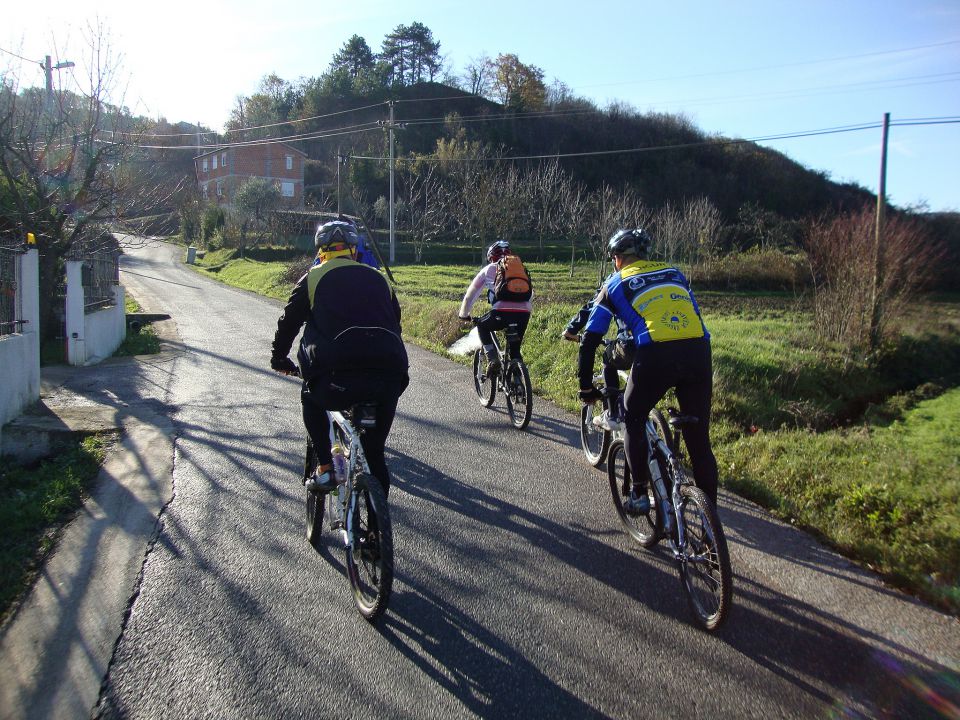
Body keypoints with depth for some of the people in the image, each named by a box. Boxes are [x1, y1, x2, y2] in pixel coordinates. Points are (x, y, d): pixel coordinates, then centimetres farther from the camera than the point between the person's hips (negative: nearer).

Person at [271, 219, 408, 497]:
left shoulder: (313, 278, 13)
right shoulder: (379, 279, 22)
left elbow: (288, 323, 20)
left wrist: (279, 359, 37)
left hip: (338, 379, -3)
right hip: (389, 381, 3)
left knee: (312, 399, 32)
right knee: (375, 453, 23)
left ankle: (325, 469, 20)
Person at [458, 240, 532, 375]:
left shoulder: (488, 269, 19)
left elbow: (470, 294, 25)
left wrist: (463, 314, 39)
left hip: (502, 312, -3)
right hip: (524, 313, 3)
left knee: (482, 326, 27)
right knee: (515, 350, 22)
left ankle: (492, 360, 11)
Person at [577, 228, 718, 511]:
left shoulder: (616, 283, 18)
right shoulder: (674, 273, 27)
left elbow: (590, 339, 17)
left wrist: (586, 387, 25)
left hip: (656, 355, -3)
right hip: (698, 352, 3)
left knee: (633, 420, 22)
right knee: (699, 441, 13)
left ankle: (639, 495, 16)